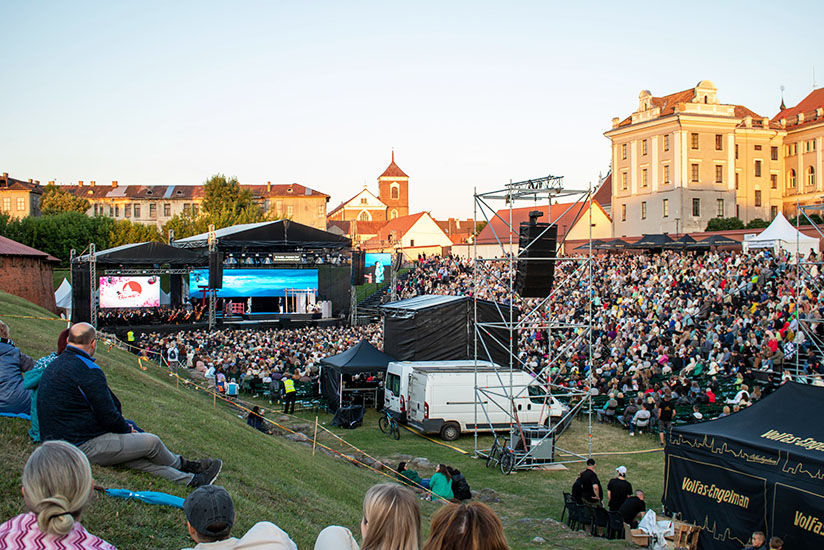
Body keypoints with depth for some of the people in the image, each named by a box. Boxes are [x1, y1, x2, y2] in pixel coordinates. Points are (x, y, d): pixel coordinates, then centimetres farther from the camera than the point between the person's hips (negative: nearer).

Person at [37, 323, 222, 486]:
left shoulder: (53, 366, 12)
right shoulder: (88, 371, -20)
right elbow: (108, 415, -18)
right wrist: (127, 429, 4)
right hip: (84, 446, -10)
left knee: (136, 458, 11)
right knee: (152, 442, 3)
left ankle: (190, 479, 15)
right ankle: (183, 466, 29)